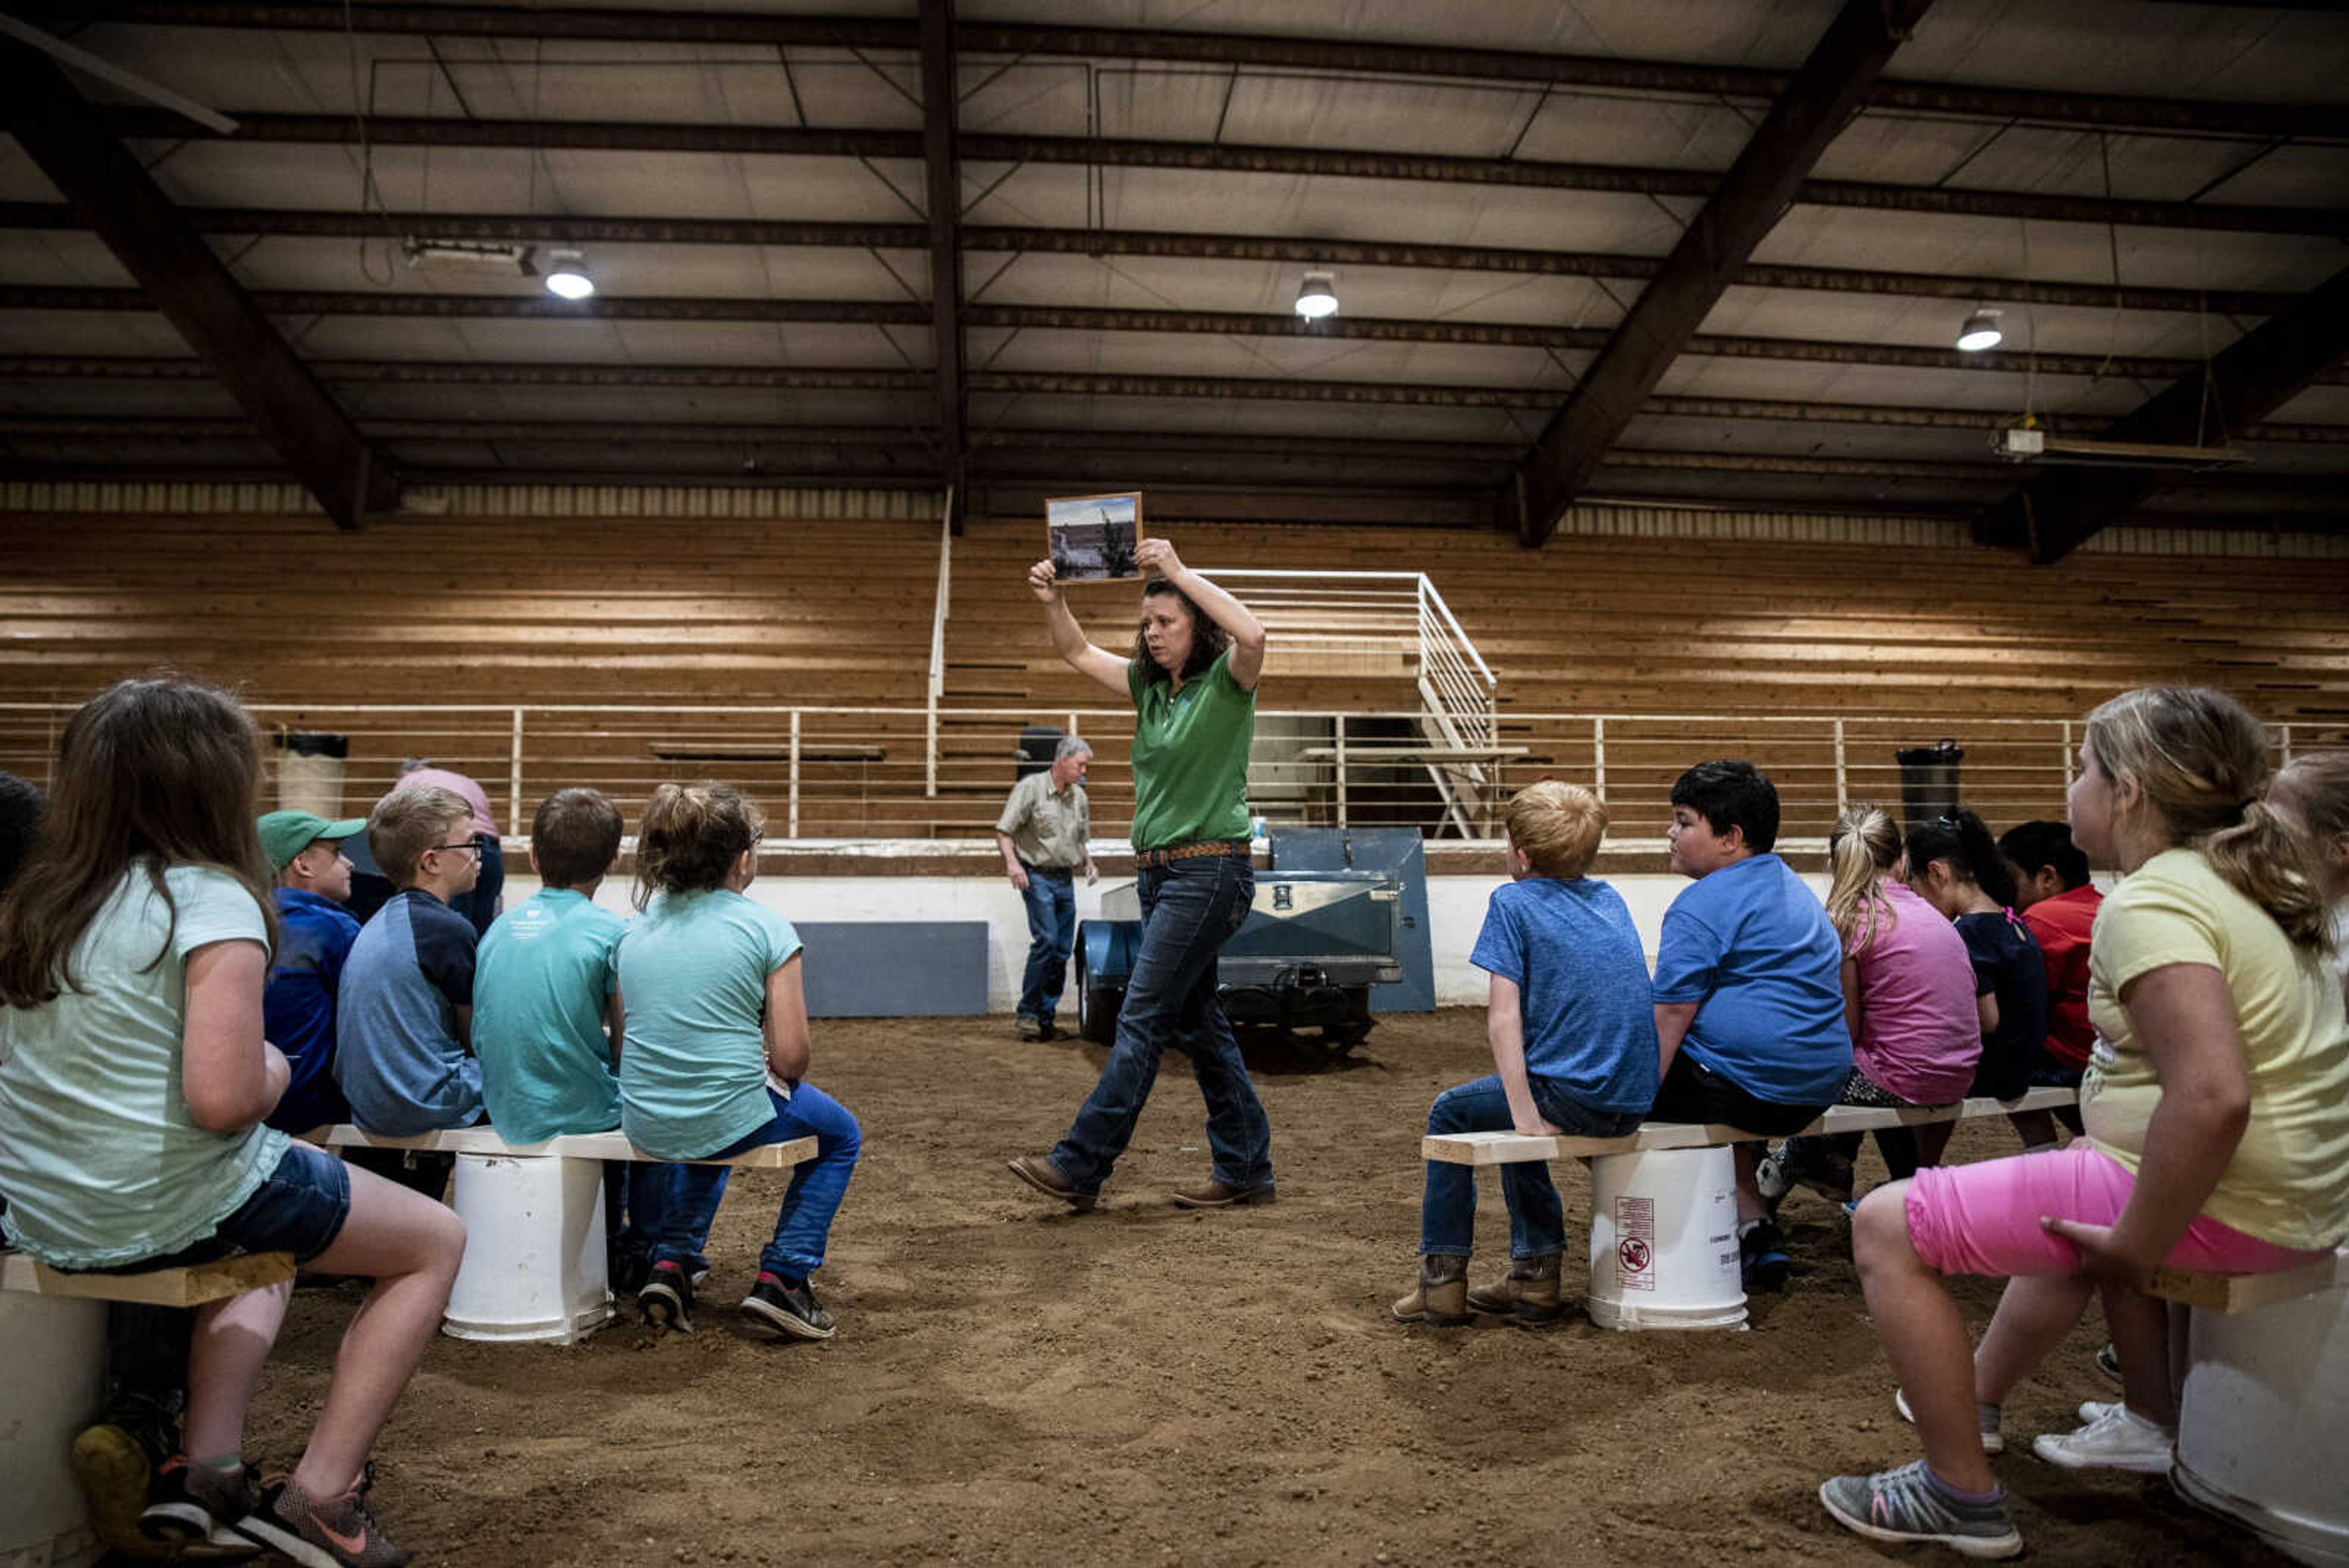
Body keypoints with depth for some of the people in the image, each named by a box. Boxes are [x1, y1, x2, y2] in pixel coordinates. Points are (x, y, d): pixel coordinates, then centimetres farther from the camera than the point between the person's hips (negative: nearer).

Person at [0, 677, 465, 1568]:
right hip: (166, 1210, -8)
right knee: (437, 1242, 11)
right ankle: (317, 1496, 7)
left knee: (269, 1236, 36)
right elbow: (224, 1100, -25)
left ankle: (206, 1467, 20)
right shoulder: (210, 899, -18)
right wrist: (276, 1069, -4)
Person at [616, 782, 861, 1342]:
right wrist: (776, 1072, 12)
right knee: (840, 1135, 24)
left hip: (644, 1123, 6)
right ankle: (782, 1279, 13)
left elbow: (627, 1042, 13)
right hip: (731, 1121, -6)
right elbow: (791, 1058, -12)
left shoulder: (637, 927, 6)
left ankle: (670, 1263, 26)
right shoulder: (766, 928, -11)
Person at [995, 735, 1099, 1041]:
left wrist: (1088, 862, 7)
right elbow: (1004, 831, -9)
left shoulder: (1079, 796, 13)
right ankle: (1028, 1013, -7)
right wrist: (1012, 862, -24)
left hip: (1066, 879, 7)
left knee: (1063, 950, 4)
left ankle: (1045, 1018, 13)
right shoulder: (1030, 788, -6)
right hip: (1037, 875, -7)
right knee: (1046, 940, -18)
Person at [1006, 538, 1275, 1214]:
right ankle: (1245, 1170, 19)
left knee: (1142, 1018, -8)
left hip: (1209, 870, -9)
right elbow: (1079, 654, 20)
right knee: (1196, 1021, 11)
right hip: (1158, 871, 9)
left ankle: (1079, 1167, -4)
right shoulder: (1150, 685, 14)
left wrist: (1181, 571, -24)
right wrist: (1052, 600, 2)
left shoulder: (1226, 681, -7)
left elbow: (1252, 634, -28)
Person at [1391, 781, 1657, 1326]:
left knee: (1450, 1113, 17)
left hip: (1573, 1098, -7)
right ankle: (1536, 1273, 28)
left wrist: (1526, 1116, -15)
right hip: (1637, 1102, 7)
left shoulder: (1512, 902, -3)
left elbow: (1503, 1017, -12)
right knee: (1514, 1107, 30)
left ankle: (1443, 1281, 16)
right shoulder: (1609, 898, 16)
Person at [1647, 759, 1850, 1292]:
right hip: (1820, 1087, 9)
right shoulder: (1795, 889, 18)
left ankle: (1750, 1223, 8)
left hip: (1749, 1085, -9)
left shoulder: (1702, 905, -11)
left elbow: (1671, 1016, -17)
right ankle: (1755, 1224, 18)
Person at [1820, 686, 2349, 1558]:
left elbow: (2213, 1098, -32)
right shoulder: (2246, 883, 11)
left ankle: (1962, 1499, 2)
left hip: (2219, 1209, -10)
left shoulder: (2149, 905, -20)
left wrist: (2133, 1251, -20)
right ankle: (1980, 1397, 48)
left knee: (1887, 1226, -8)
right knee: (2078, 1209, 39)